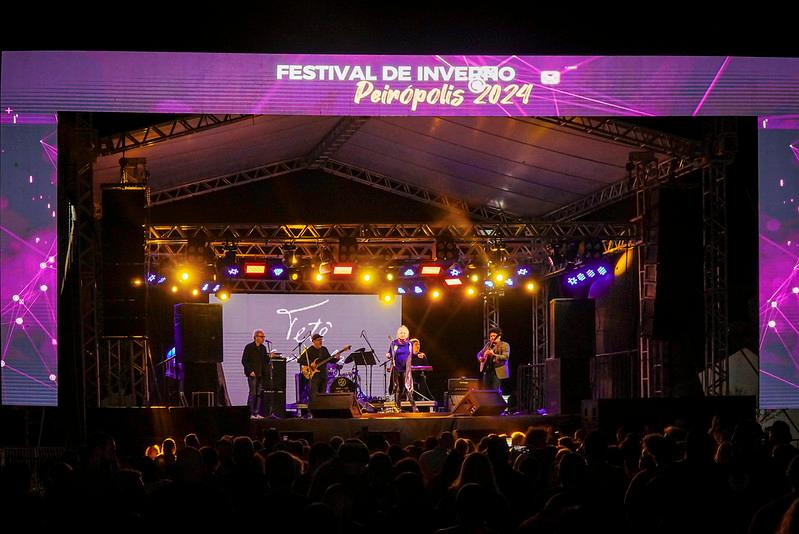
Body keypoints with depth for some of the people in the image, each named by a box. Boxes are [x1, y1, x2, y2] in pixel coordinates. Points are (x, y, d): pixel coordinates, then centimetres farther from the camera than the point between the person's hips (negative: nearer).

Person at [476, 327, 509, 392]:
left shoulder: (504, 345, -2)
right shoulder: (488, 345, 16)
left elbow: (505, 357, -15)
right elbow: (480, 354, 26)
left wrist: (494, 355, -27)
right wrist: (480, 358, 2)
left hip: (497, 372, -6)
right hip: (487, 371, 6)